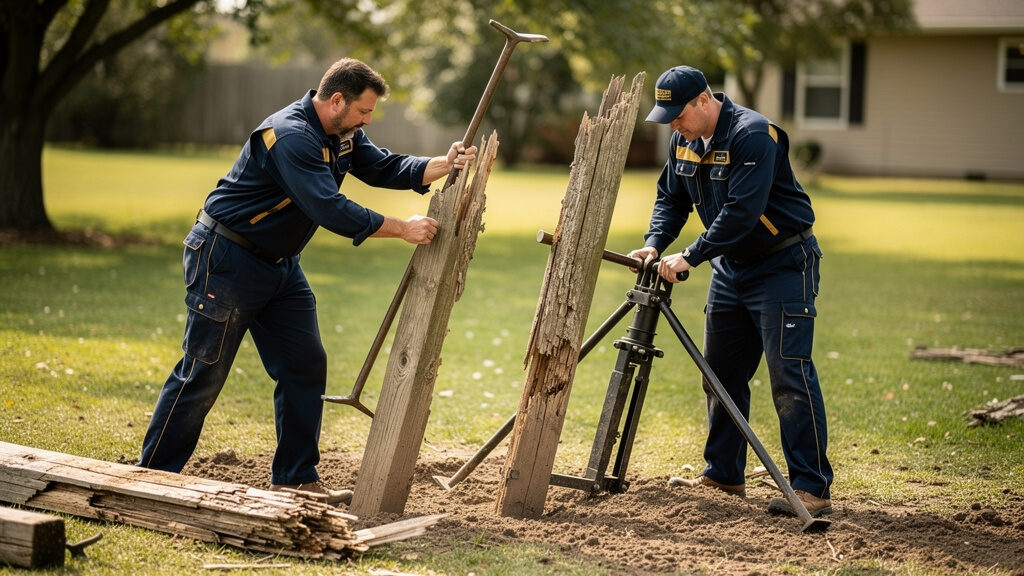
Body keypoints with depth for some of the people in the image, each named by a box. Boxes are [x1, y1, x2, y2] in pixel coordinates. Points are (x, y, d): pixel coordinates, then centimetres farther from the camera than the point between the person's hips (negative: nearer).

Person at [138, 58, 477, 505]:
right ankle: (153, 476, 6)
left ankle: (295, 477, 12)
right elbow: (331, 210, -31)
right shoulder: (290, 137, -27)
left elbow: (384, 168, 4)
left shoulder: (343, 134, 4)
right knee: (203, 372, -5)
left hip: (280, 265, 10)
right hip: (227, 260, -10)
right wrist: (402, 229, -25)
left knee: (305, 366, 5)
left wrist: (444, 165, -12)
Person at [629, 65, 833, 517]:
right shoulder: (684, 140, 4)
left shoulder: (752, 135, -23)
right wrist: (654, 244, -7)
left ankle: (813, 488, -14)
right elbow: (670, 197, 11)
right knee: (721, 374, 12)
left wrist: (690, 256, -29)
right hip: (730, 266, 9)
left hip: (782, 264, -9)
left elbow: (742, 211, -29)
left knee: (789, 374, -14)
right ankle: (723, 474, 23)